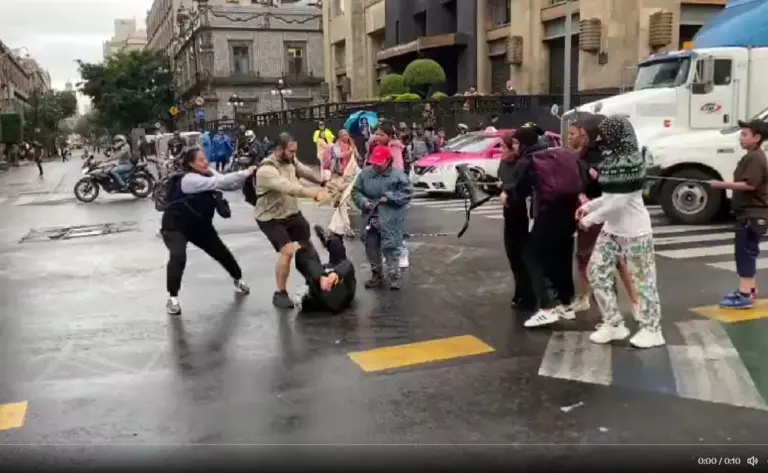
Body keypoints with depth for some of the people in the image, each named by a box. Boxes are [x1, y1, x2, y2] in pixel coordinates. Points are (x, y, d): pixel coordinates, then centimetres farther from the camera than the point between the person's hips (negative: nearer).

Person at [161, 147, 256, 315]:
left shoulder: (208, 173, -3)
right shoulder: (188, 180, -28)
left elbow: (229, 185, -12)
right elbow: (219, 182, -37)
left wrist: (245, 176, -30)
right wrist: (245, 173, -36)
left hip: (199, 224, 8)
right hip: (175, 226, -8)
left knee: (221, 252, 15)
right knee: (178, 257, -31)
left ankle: (238, 279, 41)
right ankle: (172, 297, -17)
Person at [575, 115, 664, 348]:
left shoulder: (630, 162, -21)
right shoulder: (612, 159, 7)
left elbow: (619, 202, -23)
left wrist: (590, 219, -16)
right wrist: (588, 206, 6)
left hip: (634, 231, -9)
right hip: (612, 229, 9)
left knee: (642, 279, 1)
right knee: (597, 271, 7)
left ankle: (651, 329, 14)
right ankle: (613, 323, 17)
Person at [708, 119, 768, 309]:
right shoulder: (752, 157, 17)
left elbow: (750, 185, -27)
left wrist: (723, 184, -25)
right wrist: (727, 185, 14)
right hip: (750, 214, 11)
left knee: (745, 252, -11)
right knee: (747, 252, 16)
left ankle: (744, 295, -10)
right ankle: (749, 290, 24)